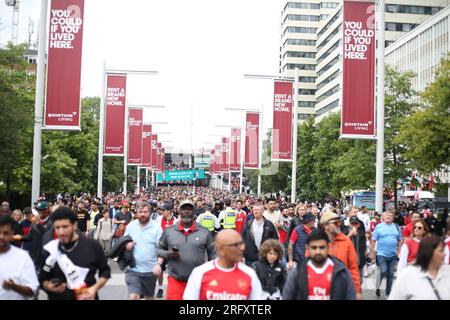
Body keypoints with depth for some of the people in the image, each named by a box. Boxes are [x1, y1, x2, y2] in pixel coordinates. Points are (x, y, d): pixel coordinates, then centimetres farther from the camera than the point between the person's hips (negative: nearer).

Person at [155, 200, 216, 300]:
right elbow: (160, 249, 13)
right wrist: (158, 264, -5)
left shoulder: (204, 232, 1)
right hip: (175, 280, 0)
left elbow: (212, 254, 7)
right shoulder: (169, 231, 3)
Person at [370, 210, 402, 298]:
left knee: (390, 274, 8)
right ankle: (377, 287, 10)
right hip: (381, 254, -3)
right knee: (383, 271, -14)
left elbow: (400, 240, 13)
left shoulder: (396, 227, 6)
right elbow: (373, 240, -3)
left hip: (393, 255, 3)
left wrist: (399, 250, 3)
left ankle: (388, 292, 21)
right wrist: (372, 252, -6)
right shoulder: (379, 227, -3)